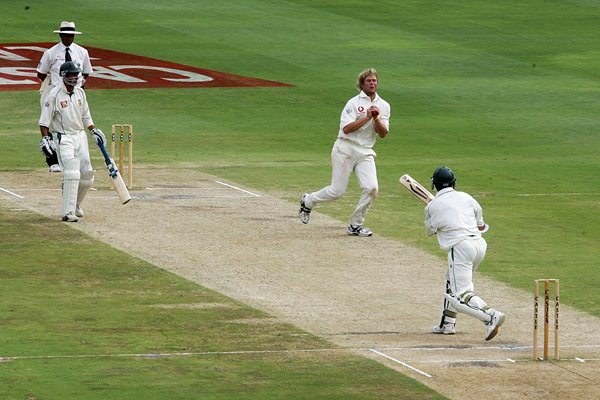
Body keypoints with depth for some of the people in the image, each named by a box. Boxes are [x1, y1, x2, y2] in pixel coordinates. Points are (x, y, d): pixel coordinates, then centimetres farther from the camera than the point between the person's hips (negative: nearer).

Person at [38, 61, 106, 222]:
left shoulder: (80, 92, 7)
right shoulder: (54, 95, -13)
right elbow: (44, 121, -12)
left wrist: (94, 130, 11)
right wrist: (45, 139, -19)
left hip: (80, 135, 7)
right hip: (63, 139, -7)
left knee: (87, 173, 6)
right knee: (72, 173, -17)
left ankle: (75, 205, 28)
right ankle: (68, 212, -14)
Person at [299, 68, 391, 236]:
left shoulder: (383, 106, 9)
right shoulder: (354, 103, -5)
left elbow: (383, 134, 4)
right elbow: (346, 128, -16)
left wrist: (376, 118, -13)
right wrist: (367, 117, -19)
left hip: (365, 153, 4)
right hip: (346, 149, -4)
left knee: (371, 188, -15)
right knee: (337, 190, -4)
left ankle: (355, 225, 0)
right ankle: (308, 201, 25)